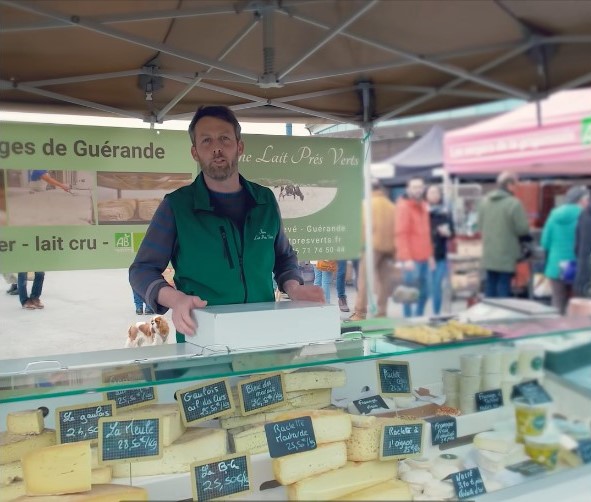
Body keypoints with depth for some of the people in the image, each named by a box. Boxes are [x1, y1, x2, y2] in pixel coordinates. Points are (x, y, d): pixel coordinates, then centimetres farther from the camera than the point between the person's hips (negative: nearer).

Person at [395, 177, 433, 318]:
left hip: (424, 258, 8)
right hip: (411, 259, -8)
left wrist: (430, 255, 19)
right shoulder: (403, 206, -7)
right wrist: (406, 258, -19)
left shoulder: (423, 206, 18)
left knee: (424, 293, 11)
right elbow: (401, 234, -13)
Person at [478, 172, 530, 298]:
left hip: (488, 254, 6)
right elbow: (523, 229, -14)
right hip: (506, 255, -6)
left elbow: (480, 225, 11)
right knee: (503, 286, 1)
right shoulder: (514, 203, -16)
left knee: (490, 286, 13)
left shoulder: (485, 201, 5)